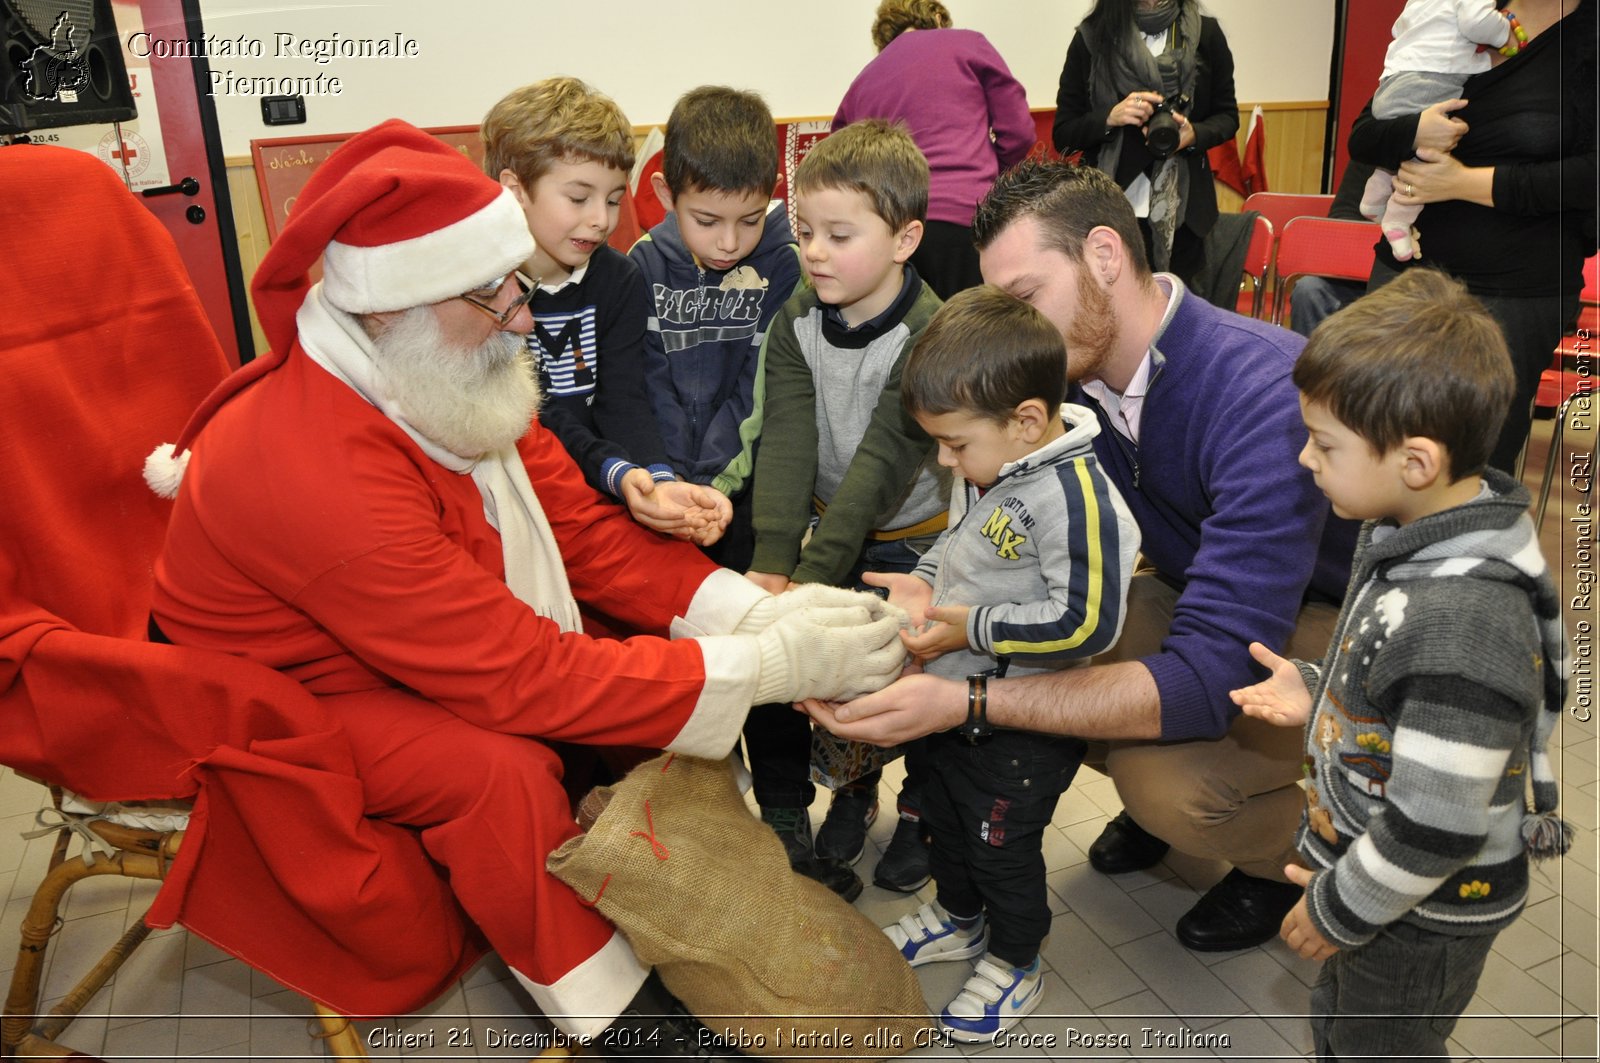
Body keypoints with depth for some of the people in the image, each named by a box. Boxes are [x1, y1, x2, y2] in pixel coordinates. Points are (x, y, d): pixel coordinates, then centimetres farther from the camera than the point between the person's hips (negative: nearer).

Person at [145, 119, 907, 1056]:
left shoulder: (454, 382, -10)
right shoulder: (318, 476, -36)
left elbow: (587, 532, -8)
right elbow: (521, 677, -35)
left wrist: (759, 614, -22)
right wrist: (771, 666, -34)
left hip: (434, 659, 8)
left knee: (651, 673, -7)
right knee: (499, 767, -32)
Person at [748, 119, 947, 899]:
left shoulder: (931, 335, -22)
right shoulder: (797, 320, -7)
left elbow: (882, 463, -29)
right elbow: (786, 441, -16)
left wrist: (812, 575, -35)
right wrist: (771, 561, -28)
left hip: (911, 535, -4)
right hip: (828, 521, 4)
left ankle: (922, 806, 29)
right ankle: (851, 785, 27)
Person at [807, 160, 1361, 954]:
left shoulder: (1265, 397, -35)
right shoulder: (1078, 374, -12)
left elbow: (1210, 676, -40)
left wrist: (964, 702, -46)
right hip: (1192, 591, 7)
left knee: (1164, 774, -30)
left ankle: (1286, 852, 7)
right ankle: (1161, 802, 15)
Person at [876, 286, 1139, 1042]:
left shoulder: (1075, 497, -30)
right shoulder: (988, 468, -4)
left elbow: (1087, 623, -31)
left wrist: (974, 628, -27)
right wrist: (925, 584, -3)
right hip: (956, 697, 8)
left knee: (1003, 845, 13)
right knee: (945, 815, 27)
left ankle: (1013, 964, 40)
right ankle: (960, 917, 54)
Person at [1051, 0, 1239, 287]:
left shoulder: (1205, 33, 3)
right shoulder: (1090, 38, 0)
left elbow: (1227, 116, 10)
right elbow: (1062, 134, 2)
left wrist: (1195, 135, -11)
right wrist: (1110, 118, -17)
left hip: (1183, 212, 1)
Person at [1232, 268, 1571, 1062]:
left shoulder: (1463, 621, -36)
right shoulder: (1420, 533, -8)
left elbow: (1433, 827, -30)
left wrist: (1341, 909, -17)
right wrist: (1318, 691, -3)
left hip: (1423, 909, -8)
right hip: (1362, 844, 8)